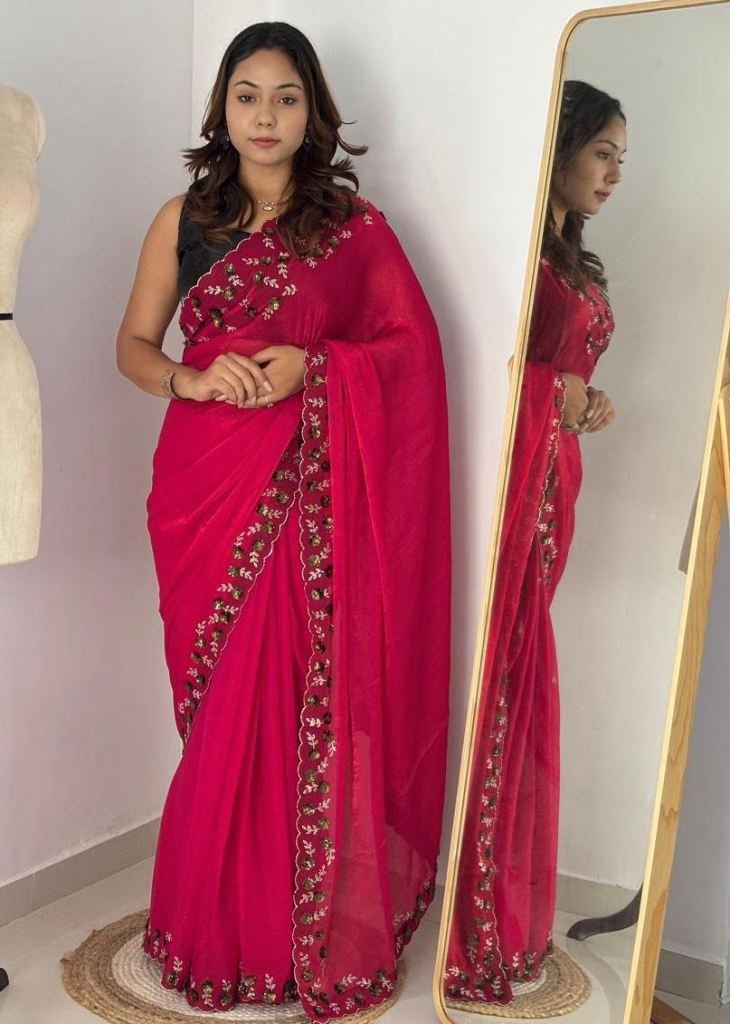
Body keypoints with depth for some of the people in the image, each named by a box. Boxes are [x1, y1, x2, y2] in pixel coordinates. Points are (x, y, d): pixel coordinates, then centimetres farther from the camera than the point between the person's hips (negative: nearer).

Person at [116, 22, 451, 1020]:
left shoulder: (353, 223, 5)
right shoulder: (184, 218, 10)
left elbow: (413, 343, 3)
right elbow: (133, 344, 11)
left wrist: (314, 365, -13)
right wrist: (188, 376, -10)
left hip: (314, 493, -1)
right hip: (206, 487, 2)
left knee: (311, 698, -2)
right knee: (222, 704, 6)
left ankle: (318, 927, 15)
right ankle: (222, 926, 22)